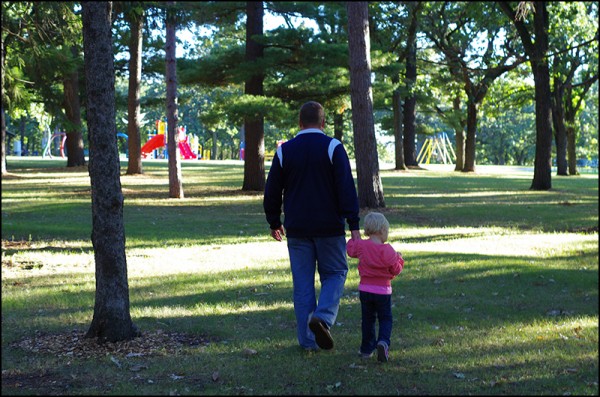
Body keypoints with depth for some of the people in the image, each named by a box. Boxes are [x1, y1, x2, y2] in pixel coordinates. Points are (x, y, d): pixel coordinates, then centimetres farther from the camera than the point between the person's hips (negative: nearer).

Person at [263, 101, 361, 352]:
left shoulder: (284, 151, 4)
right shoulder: (333, 148, -5)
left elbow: (272, 192, 8)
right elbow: (346, 189, -11)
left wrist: (274, 223, 20)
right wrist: (353, 225, -9)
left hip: (297, 230, 2)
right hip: (329, 228, -2)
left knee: (302, 283, 7)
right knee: (335, 273, 11)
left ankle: (308, 340, 8)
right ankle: (323, 317, -14)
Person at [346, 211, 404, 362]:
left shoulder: (360, 245, -5)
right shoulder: (387, 250, -13)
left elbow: (350, 250, 16)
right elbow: (396, 270, -6)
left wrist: (353, 239, 33)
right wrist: (399, 258, 11)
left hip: (365, 289, 3)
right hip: (383, 290, -3)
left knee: (368, 319, 15)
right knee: (385, 319, 9)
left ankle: (367, 349, 18)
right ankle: (383, 342, -16)